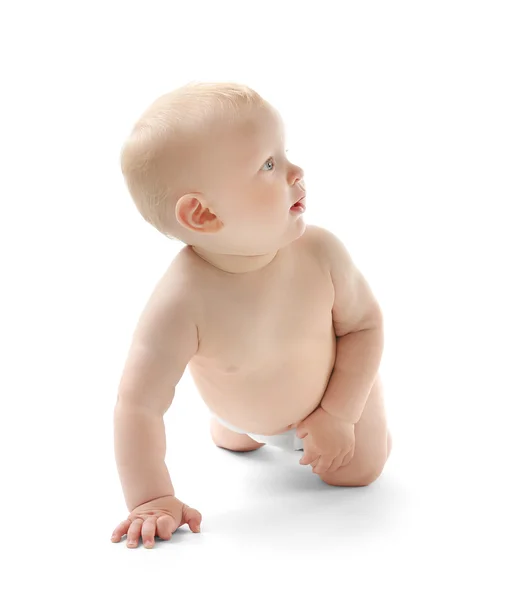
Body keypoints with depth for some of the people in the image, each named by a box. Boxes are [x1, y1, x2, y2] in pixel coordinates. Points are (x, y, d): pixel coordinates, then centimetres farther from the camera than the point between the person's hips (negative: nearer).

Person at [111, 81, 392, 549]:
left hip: (334, 389, -1)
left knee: (355, 471, -1)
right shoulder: (182, 302, -43)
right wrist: (151, 500, -36)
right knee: (230, 444, 29)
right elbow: (138, 406, -36)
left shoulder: (320, 251, -36)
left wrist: (339, 415, -20)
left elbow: (364, 323, -17)